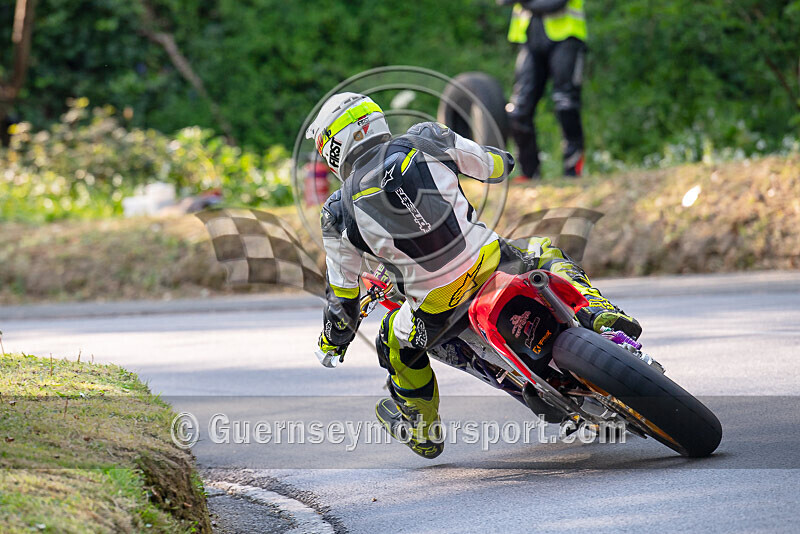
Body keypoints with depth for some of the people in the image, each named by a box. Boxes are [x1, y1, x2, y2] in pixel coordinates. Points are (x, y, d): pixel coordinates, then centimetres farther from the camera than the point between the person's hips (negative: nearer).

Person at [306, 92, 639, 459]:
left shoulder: (340, 213, -2)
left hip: (439, 309, -1)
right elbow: (497, 166, 15)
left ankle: (422, 431, 45)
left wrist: (331, 342, 25)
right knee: (547, 253, 32)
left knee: (396, 345, 31)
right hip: (494, 263, 1)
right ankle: (596, 311, 8)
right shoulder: (426, 141, -1)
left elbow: (342, 295, 6)